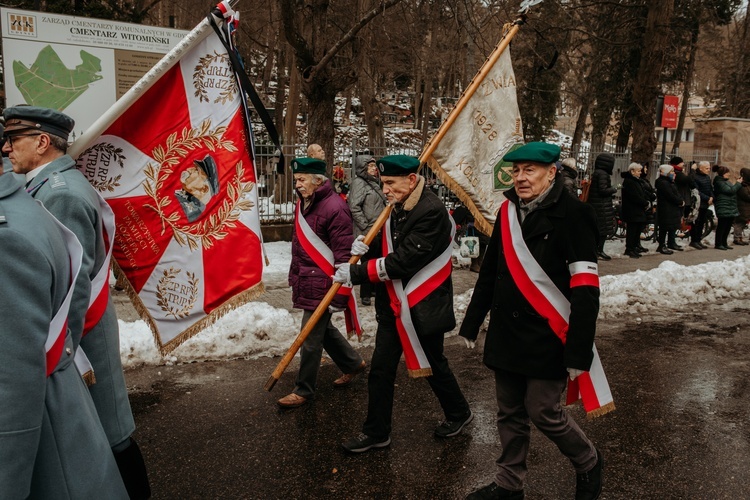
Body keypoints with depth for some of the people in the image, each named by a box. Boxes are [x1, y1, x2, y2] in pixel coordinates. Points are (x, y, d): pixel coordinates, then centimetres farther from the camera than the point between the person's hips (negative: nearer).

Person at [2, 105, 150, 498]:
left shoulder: (61, 195, -20)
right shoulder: (56, 186, 11)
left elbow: (73, 288, -23)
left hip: (77, 340, -9)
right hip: (74, 335, 9)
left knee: (105, 434, 5)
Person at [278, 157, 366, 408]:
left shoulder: (335, 208, -19)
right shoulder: (303, 204, 9)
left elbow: (344, 255, -19)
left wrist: (338, 296, -19)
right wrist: (295, 276, 20)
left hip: (322, 284, -9)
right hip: (305, 281, 9)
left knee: (311, 337, 1)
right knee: (323, 328, 21)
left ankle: (304, 390, 18)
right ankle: (353, 363, 41)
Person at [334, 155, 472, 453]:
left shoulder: (431, 212, -22)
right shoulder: (397, 208, 6)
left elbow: (405, 260, -26)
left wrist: (356, 274, -22)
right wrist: (368, 246, -6)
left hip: (423, 306, -7)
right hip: (393, 305, 7)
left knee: (433, 364, 13)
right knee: (380, 369, 8)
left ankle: (459, 413, 39)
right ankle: (376, 432, 23)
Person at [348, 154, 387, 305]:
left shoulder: (374, 183, 17)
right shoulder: (359, 182, -11)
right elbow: (354, 207, -20)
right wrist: (365, 226, -19)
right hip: (367, 233, -9)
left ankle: (373, 289, 30)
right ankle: (365, 294, 6)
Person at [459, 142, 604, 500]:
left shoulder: (572, 215, -13)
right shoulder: (508, 211, 7)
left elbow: (585, 289, -17)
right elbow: (490, 273, 15)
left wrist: (579, 352, -20)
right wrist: (471, 324, 16)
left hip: (547, 336, -6)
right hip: (506, 333, 6)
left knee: (543, 412, 2)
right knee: (510, 413, 15)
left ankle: (589, 464, 31)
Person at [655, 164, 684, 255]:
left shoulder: (669, 182, 17)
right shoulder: (663, 183, -17)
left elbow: (676, 194, 16)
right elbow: (671, 196, -21)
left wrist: (681, 201, -2)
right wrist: (681, 202, -11)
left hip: (672, 209, 11)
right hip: (666, 210, -11)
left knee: (673, 226, 17)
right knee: (665, 228, -6)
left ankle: (671, 243, 29)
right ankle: (662, 246, -1)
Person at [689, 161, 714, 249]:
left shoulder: (707, 177, 15)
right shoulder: (695, 177, -11)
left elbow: (711, 188, 18)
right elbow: (697, 192, -17)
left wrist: (712, 197, -2)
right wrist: (707, 198, -17)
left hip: (706, 205, 8)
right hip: (698, 204, -8)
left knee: (701, 223, 11)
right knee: (696, 223, -5)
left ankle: (698, 240, 17)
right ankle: (693, 241, 1)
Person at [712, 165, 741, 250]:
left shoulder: (726, 181, 19)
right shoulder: (719, 182, -12)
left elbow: (733, 190, 27)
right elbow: (730, 190, -18)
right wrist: (738, 183, -8)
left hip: (731, 208, 10)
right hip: (723, 208, -10)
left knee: (728, 227, 10)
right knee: (722, 226, -6)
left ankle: (724, 243, 17)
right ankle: (718, 244, 0)